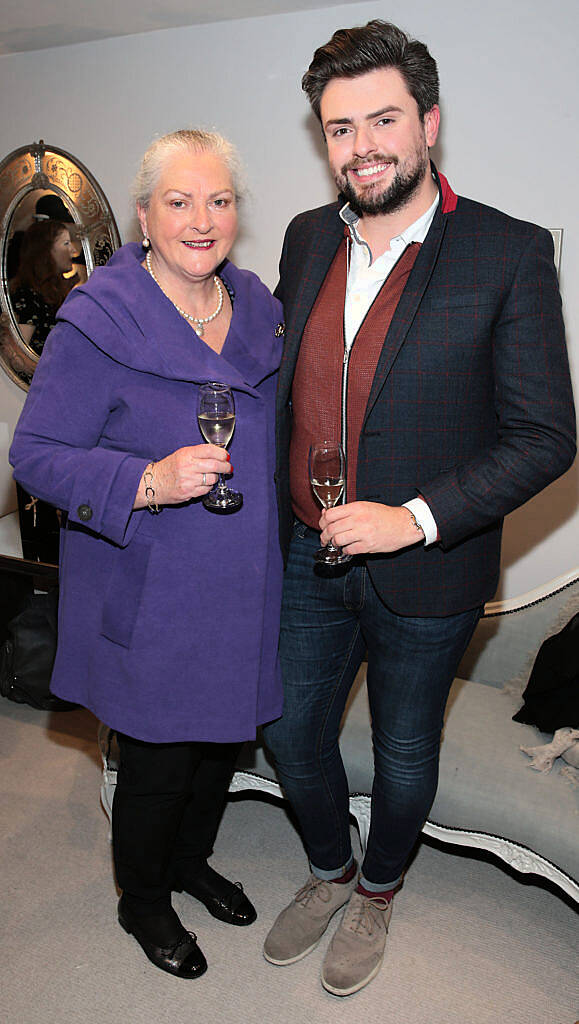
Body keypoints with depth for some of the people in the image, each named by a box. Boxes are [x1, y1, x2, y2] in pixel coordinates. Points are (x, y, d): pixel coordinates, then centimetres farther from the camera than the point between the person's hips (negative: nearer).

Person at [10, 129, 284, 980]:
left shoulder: (258, 308, 4)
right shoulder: (97, 323, -16)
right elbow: (36, 455, -15)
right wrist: (150, 483, -29)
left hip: (241, 591, 6)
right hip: (150, 599, -6)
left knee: (222, 738, 21)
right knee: (158, 761, 10)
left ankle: (190, 860, 51)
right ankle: (142, 901, 41)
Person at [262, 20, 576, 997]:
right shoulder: (306, 238, 2)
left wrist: (416, 517, -23)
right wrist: (274, 505, 9)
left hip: (425, 571, -4)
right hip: (308, 554, 5)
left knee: (404, 753, 18)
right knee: (291, 731, 19)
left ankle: (377, 891, 48)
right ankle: (328, 871, 49)